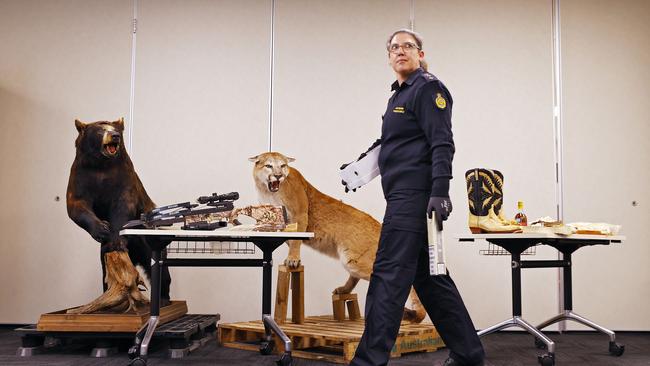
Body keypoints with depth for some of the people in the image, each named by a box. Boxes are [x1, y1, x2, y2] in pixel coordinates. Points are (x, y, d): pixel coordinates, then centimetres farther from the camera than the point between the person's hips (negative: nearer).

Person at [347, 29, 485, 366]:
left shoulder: (427, 88, -5)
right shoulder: (399, 94, 22)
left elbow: (442, 144, -15)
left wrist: (439, 193, -24)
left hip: (414, 196, -10)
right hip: (405, 196, 10)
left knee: (389, 274, -10)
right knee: (429, 277, 11)